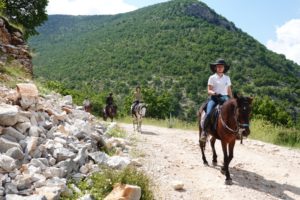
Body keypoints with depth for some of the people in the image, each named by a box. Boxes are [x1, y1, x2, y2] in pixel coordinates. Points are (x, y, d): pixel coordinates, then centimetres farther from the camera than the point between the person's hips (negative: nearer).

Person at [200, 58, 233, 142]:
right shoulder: (212, 78, 5)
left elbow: (229, 91, 18)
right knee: (208, 113, -27)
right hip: (214, 98, -3)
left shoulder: (227, 78, 15)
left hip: (225, 97, 3)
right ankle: (204, 132, -18)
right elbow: (208, 91, 0)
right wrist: (213, 93, -21)